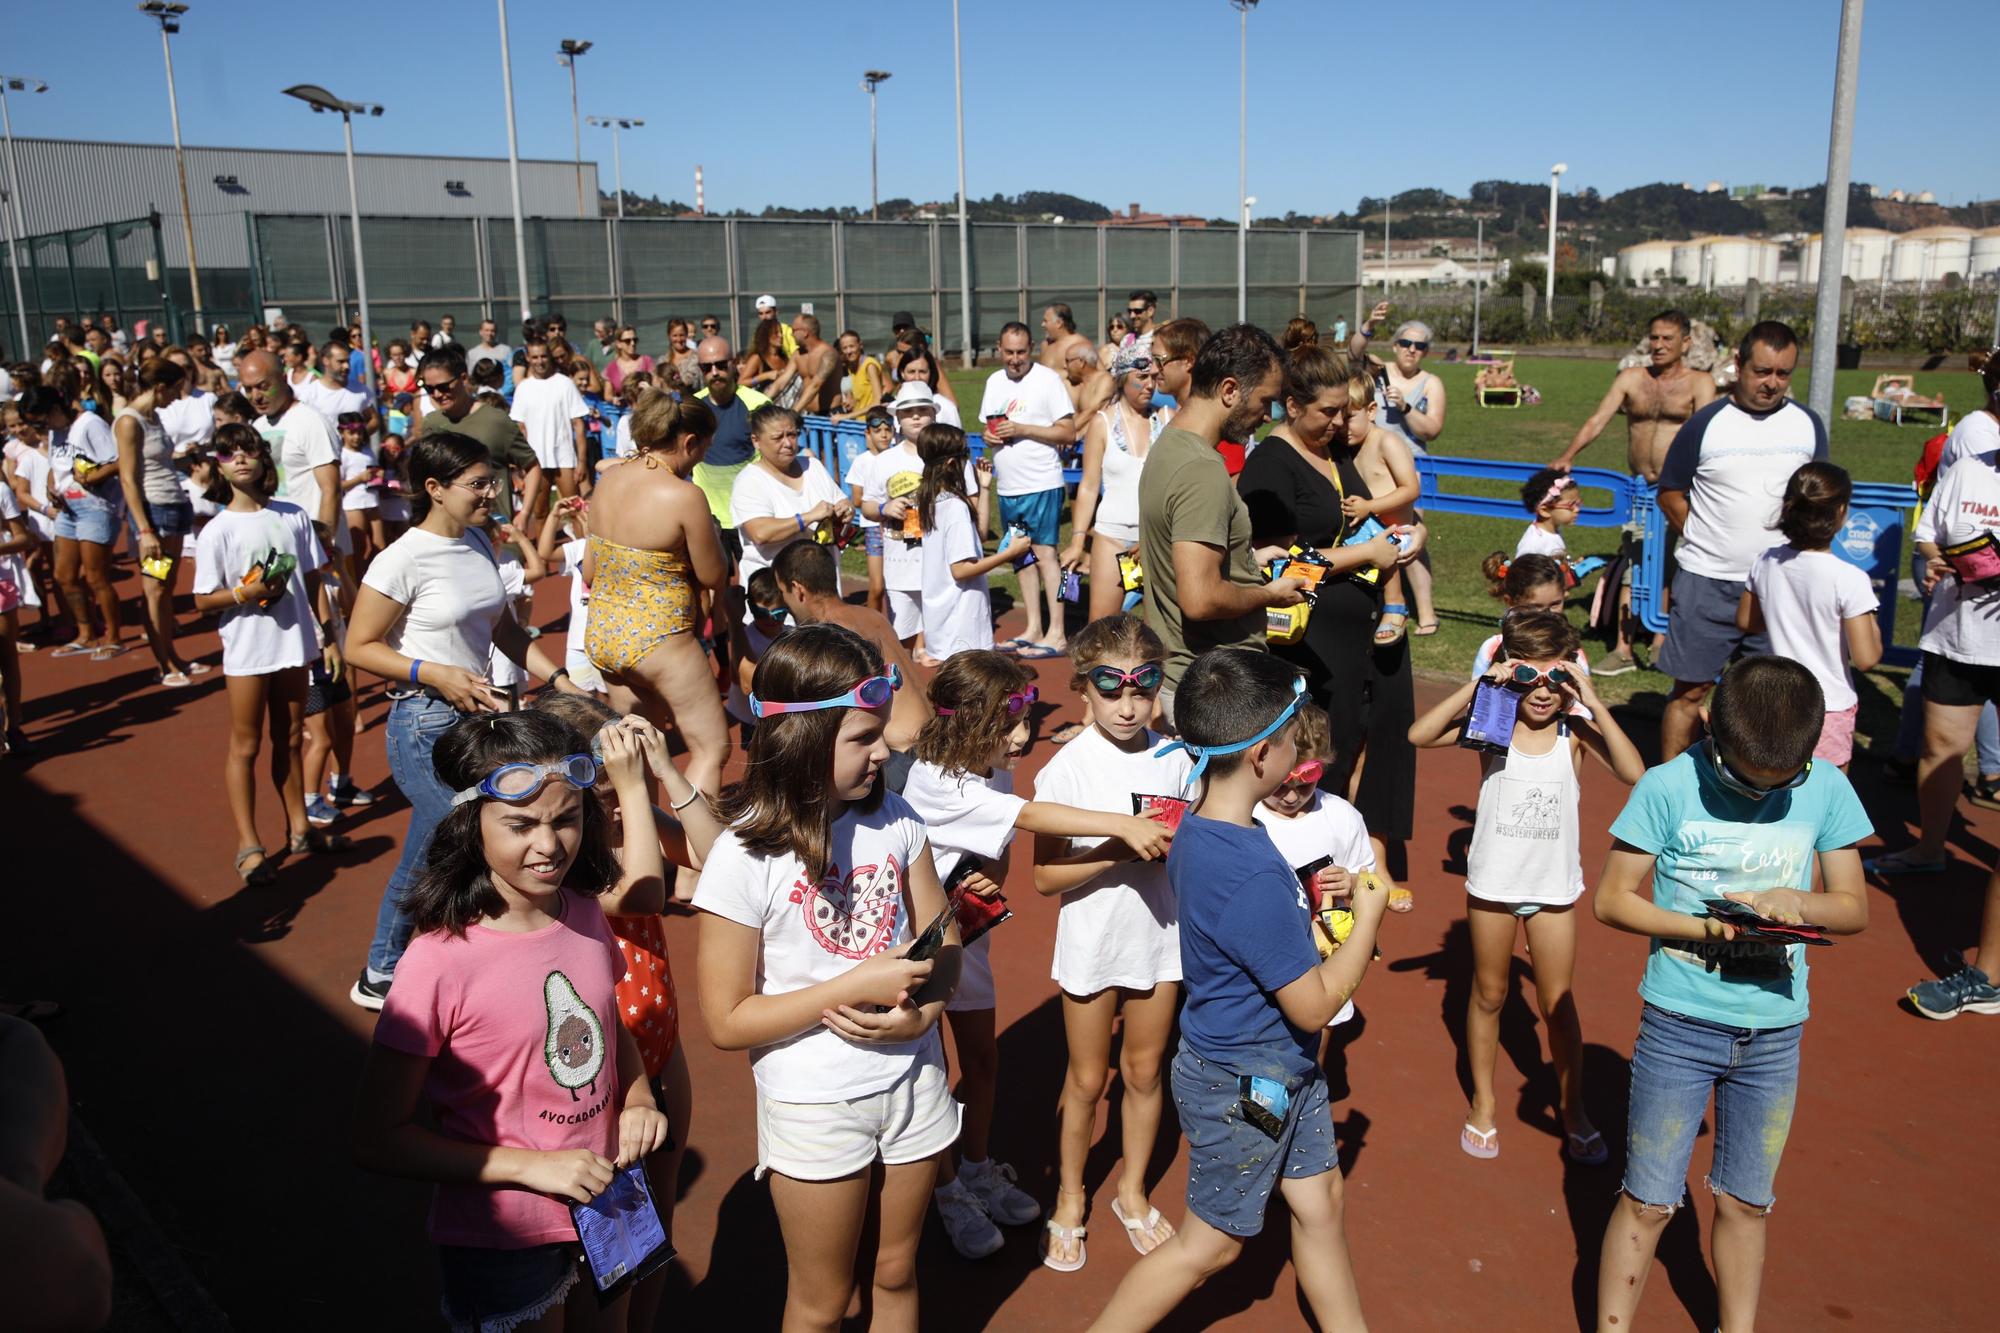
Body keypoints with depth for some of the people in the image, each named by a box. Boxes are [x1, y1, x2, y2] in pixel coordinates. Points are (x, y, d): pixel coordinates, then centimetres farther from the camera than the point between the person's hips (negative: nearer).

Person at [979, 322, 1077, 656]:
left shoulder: (1047, 379, -8)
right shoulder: (994, 382, 12)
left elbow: (1069, 432, -12)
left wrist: (1023, 430, -19)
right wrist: (990, 436, -2)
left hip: (1041, 483, -7)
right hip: (1008, 486, 7)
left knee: (1044, 553, -7)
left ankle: (1056, 634, -5)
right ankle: (1034, 628, 19)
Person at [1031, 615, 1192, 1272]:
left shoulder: (1174, 760, -5)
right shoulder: (1067, 769, -16)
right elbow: (1046, 877, -16)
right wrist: (1119, 850, -28)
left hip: (1159, 939, 3)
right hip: (1092, 945, -3)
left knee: (1144, 1071, 17)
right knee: (1087, 1079, 13)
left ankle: (1132, 1190, 39)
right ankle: (1069, 1196, 36)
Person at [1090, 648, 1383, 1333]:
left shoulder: (1197, 829, -6)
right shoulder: (1255, 877, -34)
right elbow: (1313, 1005, -24)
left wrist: (1312, 911, -1)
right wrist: (1367, 920, -12)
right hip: (1243, 1086, -8)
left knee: (1320, 1203, 22)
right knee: (1211, 1242, 11)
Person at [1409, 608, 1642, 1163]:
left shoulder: (1576, 729, -12)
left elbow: (1634, 773, -26)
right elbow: (1419, 735, -24)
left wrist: (1593, 702, -27)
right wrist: (1477, 686, -27)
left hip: (1554, 885, 0)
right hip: (1493, 881, 0)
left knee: (1558, 1000, 11)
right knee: (1488, 993, 16)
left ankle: (1573, 1109, 31)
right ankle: (1483, 1102, 34)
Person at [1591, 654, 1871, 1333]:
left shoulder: (1827, 789, -5)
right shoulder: (1670, 787, -14)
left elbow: (1855, 908, 3)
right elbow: (1612, 899, -9)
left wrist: (1799, 902, -19)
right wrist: (1704, 928, -23)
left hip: (1775, 1032, 3)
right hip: (1679, 1023, -3)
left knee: (1744, 1202, 18)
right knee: (1648, 1201, 6)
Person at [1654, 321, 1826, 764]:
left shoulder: (1808, 424, 6)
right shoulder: (1706, 424, -3)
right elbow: (1670, 493, 5)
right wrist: (1705, 542, 0)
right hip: (1707, 582, -3)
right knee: (1690, 689, 3)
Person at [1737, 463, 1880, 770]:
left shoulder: (1766, 563, -4)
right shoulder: (1850, 580, -20)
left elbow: (1745, 621, 12)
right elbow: (1865, 659, -18)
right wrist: (1874, 629, 0)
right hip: (1830, 710, -5)